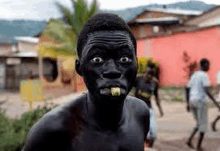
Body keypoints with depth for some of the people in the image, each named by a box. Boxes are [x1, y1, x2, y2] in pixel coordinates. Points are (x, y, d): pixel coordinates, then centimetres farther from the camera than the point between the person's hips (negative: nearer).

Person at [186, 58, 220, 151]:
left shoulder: (194, 75, 16)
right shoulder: (204, 76, -9)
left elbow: (187, 89, 17)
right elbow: (206, 90, -21)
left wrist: (188, 103, 21)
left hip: (192, 101, 8)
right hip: (200, 101, -8)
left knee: (199, 124, 19)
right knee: (203, 124, 4)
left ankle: (189, 140, 2)